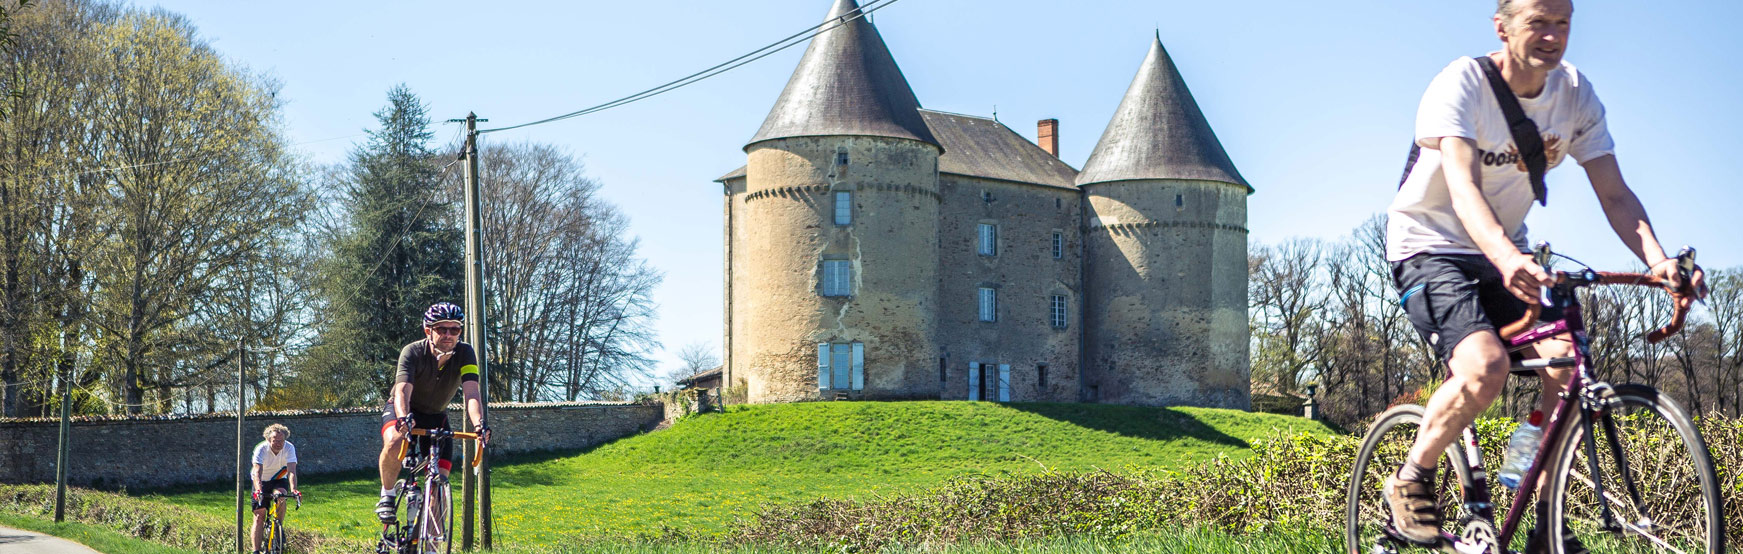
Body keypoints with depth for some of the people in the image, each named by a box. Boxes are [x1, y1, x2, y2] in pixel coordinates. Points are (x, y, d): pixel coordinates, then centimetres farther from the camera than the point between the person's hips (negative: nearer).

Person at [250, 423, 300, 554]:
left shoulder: (289, 448, -24)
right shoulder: (261, 449, -27)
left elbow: (291, 472, -33)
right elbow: (257, 472, -39)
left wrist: (293, 489, -50)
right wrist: (258, 490, -56)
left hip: (279, 480, 1)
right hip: (262, 481, -1)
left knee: (281, 496, -33)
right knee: (259, 516, -8)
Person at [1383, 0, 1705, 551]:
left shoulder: (1576, 95, -5)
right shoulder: (1461, 84, -22)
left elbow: (1615, 194, -9)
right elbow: (1464, 188, -35)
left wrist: (1659, 260, -28)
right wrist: (1508, 260, -54)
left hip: (1504, 252, 6)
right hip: (1430, 247, -6)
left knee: (1567, 361, -16)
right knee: (1485, 366, -30)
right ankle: (1411, 480, -6)